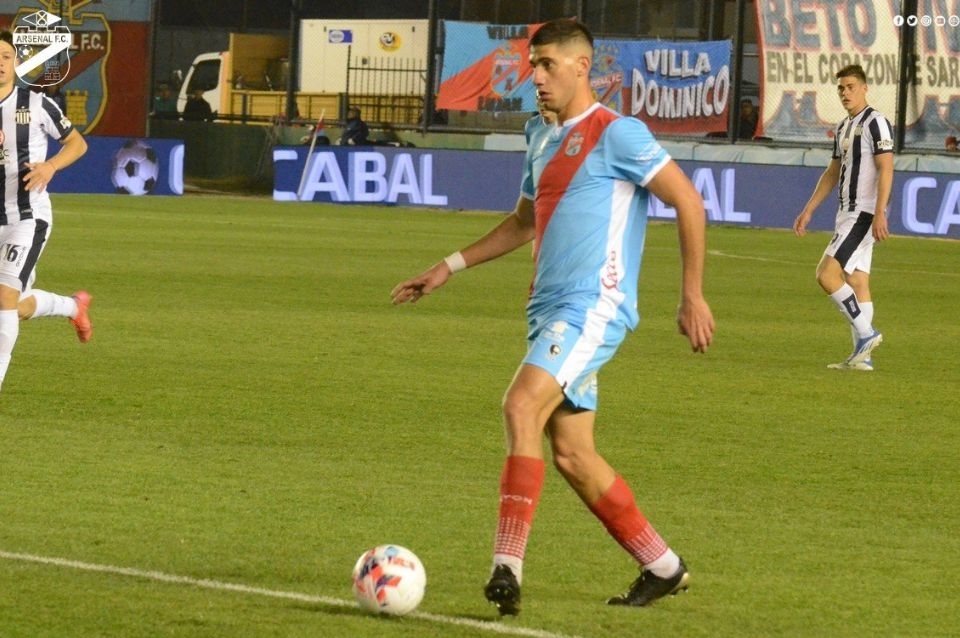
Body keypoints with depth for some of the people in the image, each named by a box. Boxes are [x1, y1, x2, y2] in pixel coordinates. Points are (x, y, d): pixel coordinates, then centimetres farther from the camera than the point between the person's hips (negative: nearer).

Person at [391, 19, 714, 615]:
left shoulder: (616, 134, -8)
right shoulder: (542, 136, 18)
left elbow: (689, 203, -9)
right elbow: (523, 222, 32)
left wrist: (693, 297, -11)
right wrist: (449, 268, 26)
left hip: (594, 304, -9)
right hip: (550, 307, 9)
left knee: (523, 406, -26)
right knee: (571, 454, 8)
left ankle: (508, 567, -30)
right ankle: (663, 567, 21)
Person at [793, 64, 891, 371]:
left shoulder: (875, 122, -11)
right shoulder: (843, 127, 17)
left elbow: (886, 169, -18)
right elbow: (832, 173, 26)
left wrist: (879, 215, -25)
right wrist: (809, 210, 23)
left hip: (864, 214, -9)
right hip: (848, 213, 9)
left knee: (827, 274, -15)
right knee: (857, 282, 6)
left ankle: (866, 333, -9)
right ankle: (862, 355, 6)